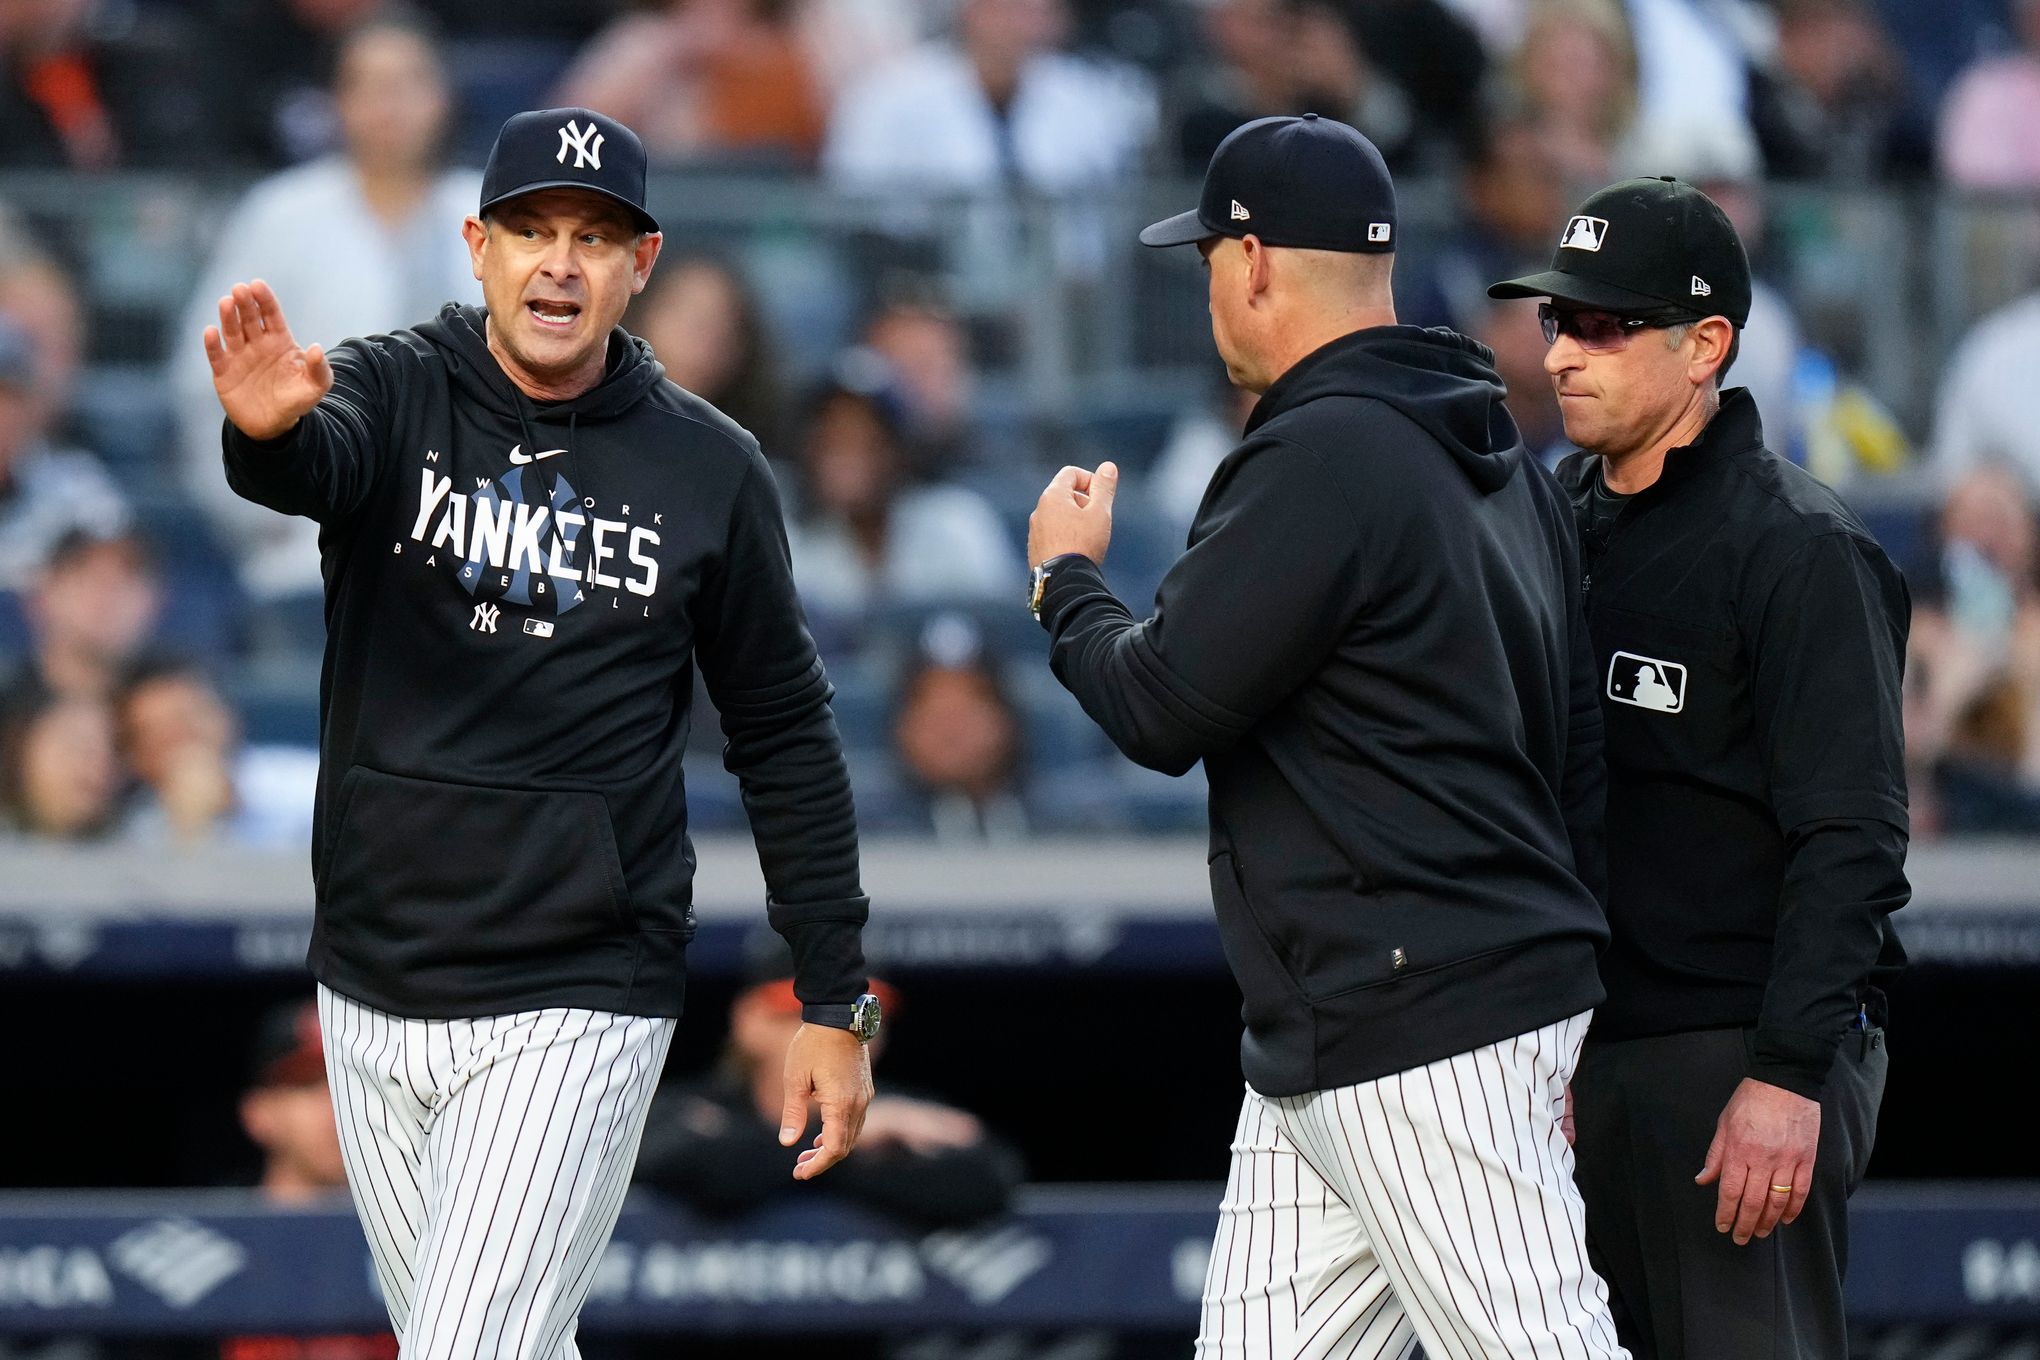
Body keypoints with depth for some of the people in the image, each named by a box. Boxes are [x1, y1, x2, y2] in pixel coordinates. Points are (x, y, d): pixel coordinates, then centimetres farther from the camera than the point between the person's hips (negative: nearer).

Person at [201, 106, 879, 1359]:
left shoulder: (709, 472, -2)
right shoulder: (395, 395, -2)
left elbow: (785, 738, 6)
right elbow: (314, 462, -27)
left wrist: (835, 1004, 3)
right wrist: (269, 429, -52)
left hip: (578, 1010, -3)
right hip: (375, 1001, 3)